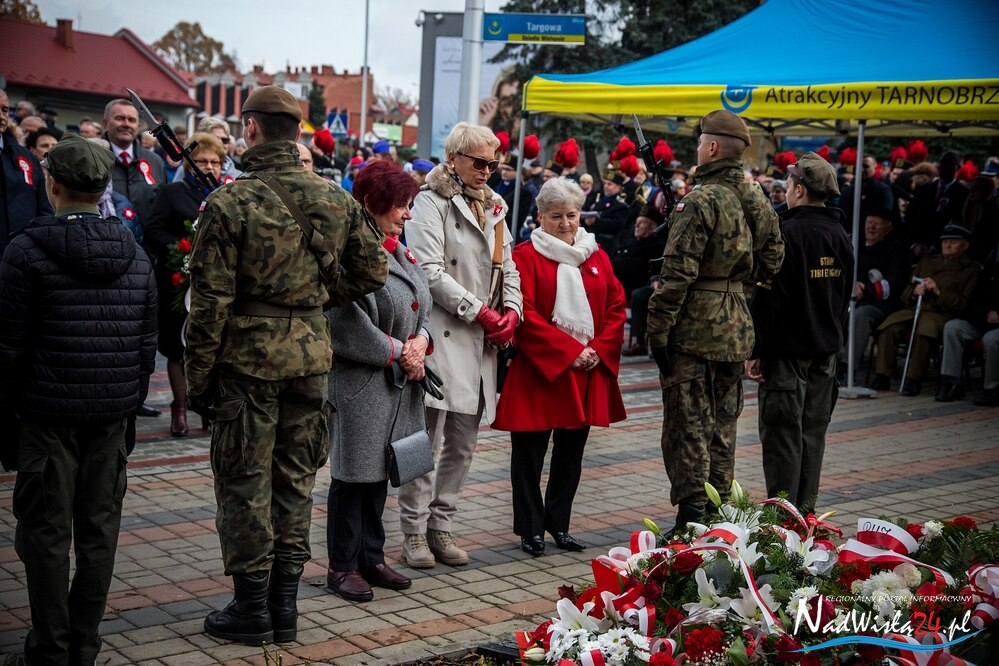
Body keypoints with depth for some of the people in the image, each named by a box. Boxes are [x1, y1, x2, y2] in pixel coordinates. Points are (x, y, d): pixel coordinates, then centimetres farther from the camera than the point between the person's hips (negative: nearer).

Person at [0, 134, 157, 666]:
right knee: (98, 527, 10)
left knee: (47, 531, 4)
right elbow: (147, 343, 8)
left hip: (47, 410, -4)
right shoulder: (135, 255, 6)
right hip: (111, 412, 4)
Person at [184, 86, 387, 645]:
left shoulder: (229, 202, -12)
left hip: (248, 356, -4)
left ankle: (252, 608, 15)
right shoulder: (336, 199, 2)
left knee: (246, 483, 7)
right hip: (312, 354, 4)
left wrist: (199, 376, -3)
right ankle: (285, 604, 21)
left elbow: (211, 300, -11)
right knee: (295, 479, 14)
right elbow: (374, 271, 6)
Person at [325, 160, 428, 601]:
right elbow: (350, 328, -23)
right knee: (354, 473, 1)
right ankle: (342, 566, 14)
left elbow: (422, 309, 16)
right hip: (359, 384, -8)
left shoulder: (401, 253, 12)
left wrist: (420, 342, -5)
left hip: (399, 383, 9)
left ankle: (371, 558, 27)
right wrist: (400, 353, -13)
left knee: (379, 471, 16)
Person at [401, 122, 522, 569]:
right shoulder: (431, 203, -4)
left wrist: (511, 311, 2)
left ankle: (440, 525, 20)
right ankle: (414, 531, 6)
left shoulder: (494, 207, 20)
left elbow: (507, 266, 21)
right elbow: (430, 271, -13)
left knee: (463, 441, 10)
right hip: (442, 335, -7)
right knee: (427, 439, -4)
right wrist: (480, 312, -14)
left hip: (482, 342, 7)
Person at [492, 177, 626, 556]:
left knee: (572, 452, 12)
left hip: (588, 373, 5)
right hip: (539, 370, -5)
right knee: (530, 451, 2)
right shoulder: (526, 257, -5)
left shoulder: (597, 257, 12)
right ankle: (531, 529, 14)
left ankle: (559, 524, 25)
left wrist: (600, 349, -6)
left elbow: (616, 307, 10)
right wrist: (569, 351, -17)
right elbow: (525, 314, -13)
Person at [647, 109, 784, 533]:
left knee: (689, 426, 0)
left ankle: (690, 518, 3)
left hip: (694, 327, -7)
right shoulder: (759, 201, 8)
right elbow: (772, 261, 15)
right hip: (737, 328, 7)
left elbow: (678, 274, -19)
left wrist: (657, 329, -14)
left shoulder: (700, 201, -16)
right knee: (722, 423, 16)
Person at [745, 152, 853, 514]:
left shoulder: (788, 233, -16)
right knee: (813, 434, 12)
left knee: (782, 434, -2)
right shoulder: (841, 235, 8)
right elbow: (845, 296, 15)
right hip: (825, 351, 7)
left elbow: (770, 297, -17)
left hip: (787, 350, -7)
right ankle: (805, 513, 19)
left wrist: (758, 351, -13)